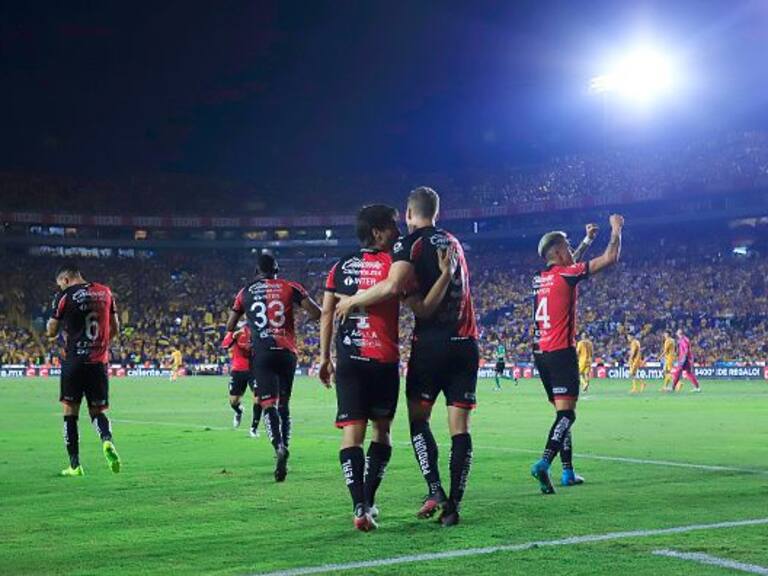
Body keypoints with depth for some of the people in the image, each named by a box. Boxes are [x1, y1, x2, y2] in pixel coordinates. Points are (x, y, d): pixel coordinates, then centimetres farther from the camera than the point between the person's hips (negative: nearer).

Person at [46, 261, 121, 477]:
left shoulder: (64, 296, -4)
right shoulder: (105, 292, 9)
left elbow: (51, 331, 2)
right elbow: (115, 329, 13)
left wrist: (50, 322, 23)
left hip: (74, 360, -3)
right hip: (99, 361, 3)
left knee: (70, 411, 7)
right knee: (97, 411, 12)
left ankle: (75, 465, 5)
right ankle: (107, 440, -19)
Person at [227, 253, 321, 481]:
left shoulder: (245, 293, 11)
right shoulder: (290, 287, 7)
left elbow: (230, 327, 18)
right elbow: (316, 313, 1)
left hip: (261, 353, -1)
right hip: (287, 352, 1)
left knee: (268, 404, -6)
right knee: (284, 404, 13)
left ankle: (279, 446, -31)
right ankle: (284, 446, 5)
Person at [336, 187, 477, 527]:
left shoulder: (411, 244, -5)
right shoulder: (453, 243, 19)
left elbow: (392, 287, -22)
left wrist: (351, 302, -11)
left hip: (431, 341, -5)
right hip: (466, 343, 5)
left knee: (418, 418, 8)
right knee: (459, 426, 2)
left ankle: (435, 492, -6)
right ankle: (453, 506, -1)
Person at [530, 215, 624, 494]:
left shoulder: (540, 279, 13)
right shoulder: (565, 274, -8)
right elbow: (610, 258, -6)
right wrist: (616, 229, 10)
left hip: (541, 353, 8)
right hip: (561, 352, -8)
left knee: (562, 411, 15)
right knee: (566, 413, -11)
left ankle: (568, 471, 15)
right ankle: (544, 463, -30)